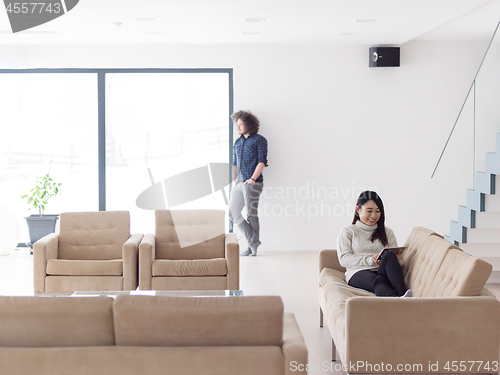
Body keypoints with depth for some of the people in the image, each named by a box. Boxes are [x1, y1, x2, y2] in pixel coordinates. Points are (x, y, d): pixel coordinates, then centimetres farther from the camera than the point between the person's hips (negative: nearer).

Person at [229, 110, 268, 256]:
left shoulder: (259, 140, 0)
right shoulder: (238, 142, 19)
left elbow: (262, 161, -8)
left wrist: (253, 179, -16)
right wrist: (234, 180, 9)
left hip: (252, 183, -7)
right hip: (238, 184, 7)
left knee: (251, 215, -5)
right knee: (233, 214, 4)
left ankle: (253, 246, 4)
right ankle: (253, 241, 10)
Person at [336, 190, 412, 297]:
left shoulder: (387, 232, 28)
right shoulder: (347, 232, 19)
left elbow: (395, 257, 17)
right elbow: (344, 259, 4)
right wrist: (370, 260, -12)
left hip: (383, 273, 3)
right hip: (358, 273, -3)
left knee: (389, 255, -32)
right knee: (377, 281, -39)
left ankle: (402, 292, -52)